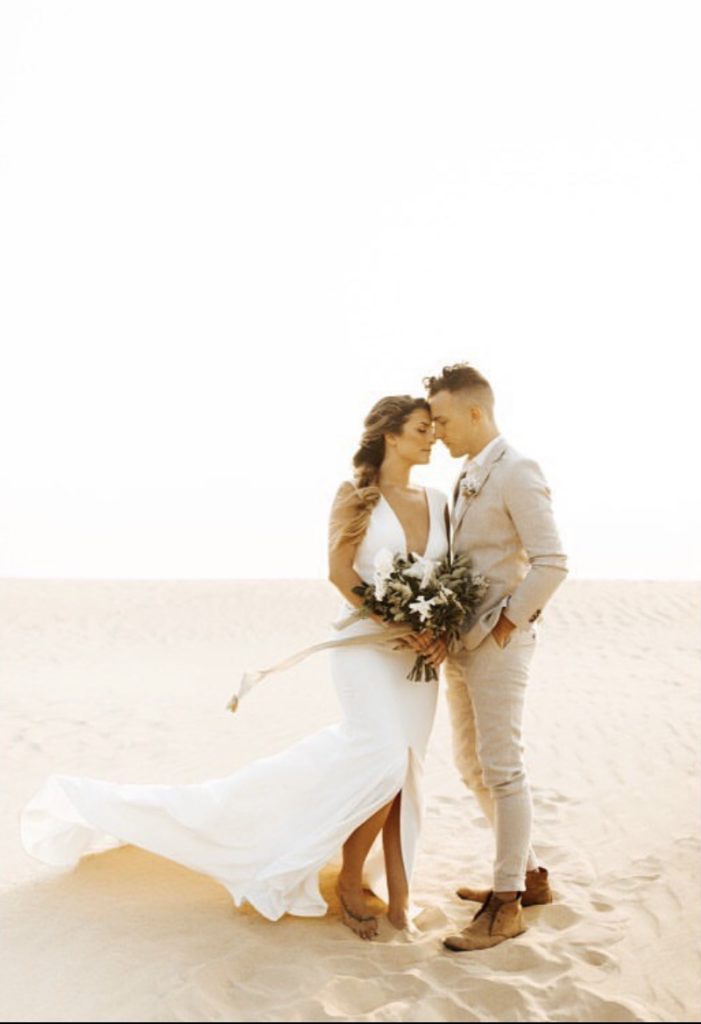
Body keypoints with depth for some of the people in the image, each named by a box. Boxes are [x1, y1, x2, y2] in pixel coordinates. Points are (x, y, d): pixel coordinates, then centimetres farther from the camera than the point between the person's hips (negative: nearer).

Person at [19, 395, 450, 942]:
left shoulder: (437, 501, 10)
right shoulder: (355, 493, -4)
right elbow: (340, 570, -12)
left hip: (418, 654, 5)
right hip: (365, 644, -5)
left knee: (401, 769, 3)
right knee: (387, 761, -19)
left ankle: (396, 892, 13)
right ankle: (351, 879, 3)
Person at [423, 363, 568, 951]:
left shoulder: (517, 473, -13)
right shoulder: (468, 478, 15)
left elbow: (551, 564, -19)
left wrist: (504, 628, -16)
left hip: (499, 642, -10)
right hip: (463, 643, 10)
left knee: (501, 767, -4)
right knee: (472, 765, 14)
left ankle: (506, 904, 6)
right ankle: (529, 875, 26)